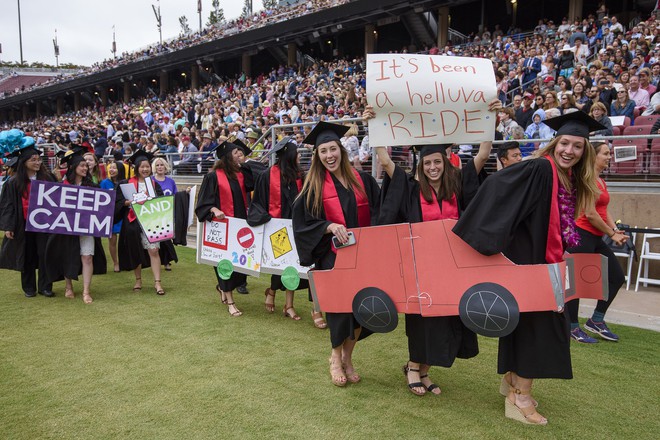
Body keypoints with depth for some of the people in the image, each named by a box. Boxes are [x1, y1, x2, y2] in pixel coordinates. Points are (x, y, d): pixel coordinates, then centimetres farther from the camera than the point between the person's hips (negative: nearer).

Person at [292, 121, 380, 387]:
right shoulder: (313, 186, -1)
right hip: (332, 257, -2)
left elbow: (378, 214, 7)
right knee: (339, 307, -2)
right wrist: (330, 226, -20)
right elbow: (303, 223, -4)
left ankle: (347, 357, 27)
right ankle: (336, 358, 23)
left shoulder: (362, 180, 4)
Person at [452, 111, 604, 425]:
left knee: (528, 320, 16)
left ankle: (513, 379, 33)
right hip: (526, 258, -8)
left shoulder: (572, 180, 9)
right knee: (536, 320, -6)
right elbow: (496, 185, -28)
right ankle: (519, 397, 5)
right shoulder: (539, 169, -17)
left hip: (544, 260, 9)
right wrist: (487, 237, -32)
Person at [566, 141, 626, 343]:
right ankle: (572, 327, 11)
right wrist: (611, 234, -7)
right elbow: (590, 214, -17)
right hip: (582, 235, -10)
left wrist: (616, 230, 0)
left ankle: (596, 321, 22)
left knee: (617, 277, 11)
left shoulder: (601, 181, 15)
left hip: (596, 238, 10)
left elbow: (604, 211, 16)